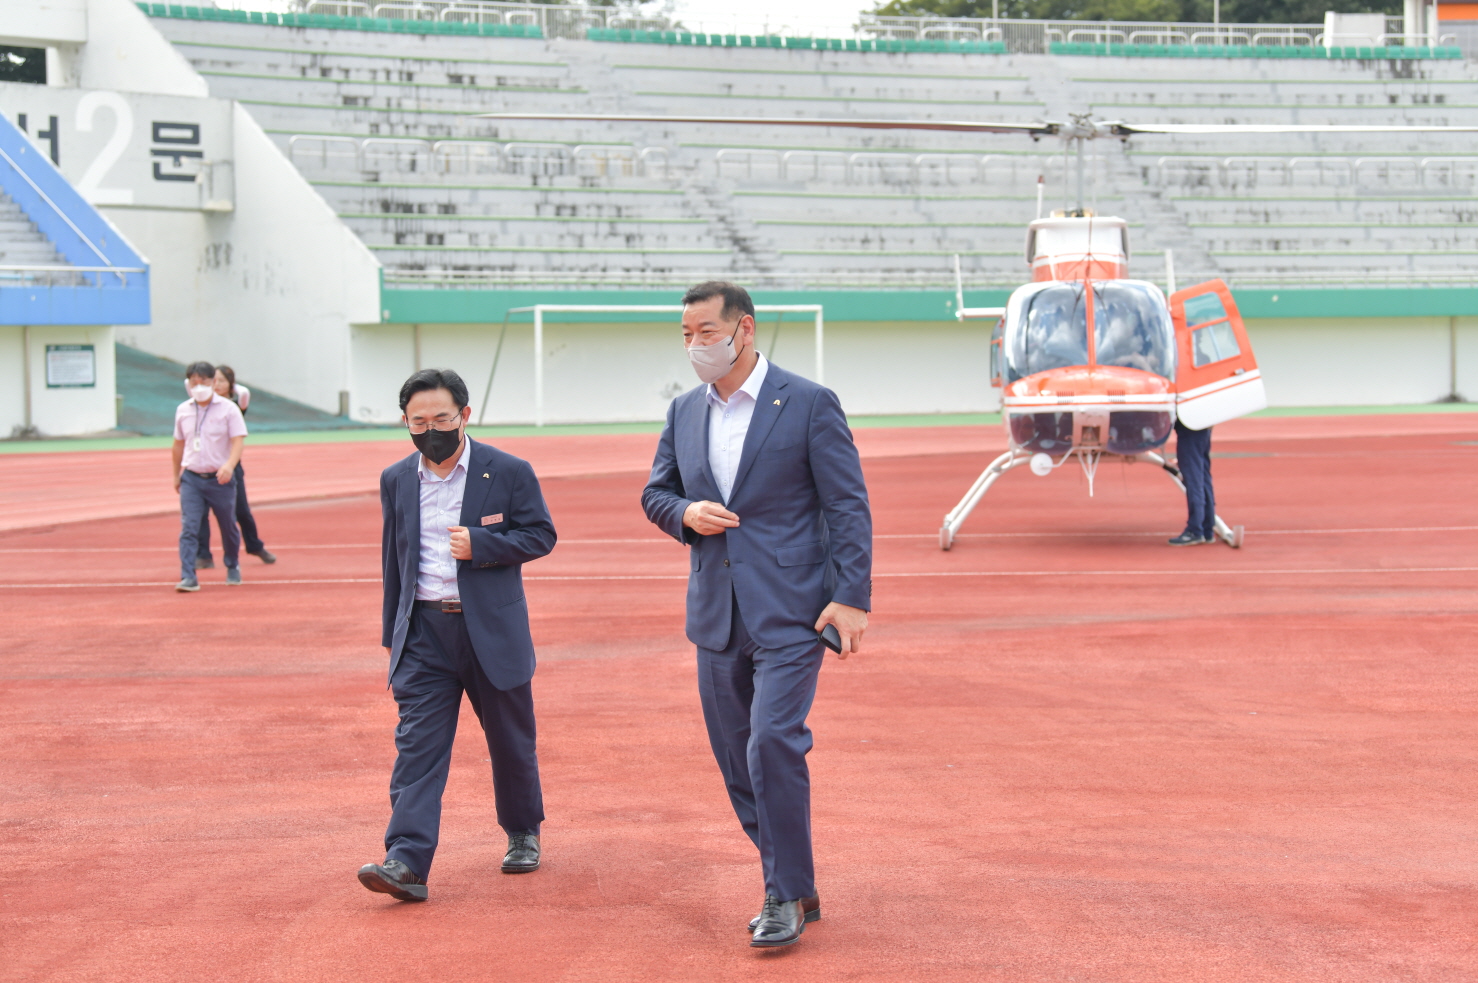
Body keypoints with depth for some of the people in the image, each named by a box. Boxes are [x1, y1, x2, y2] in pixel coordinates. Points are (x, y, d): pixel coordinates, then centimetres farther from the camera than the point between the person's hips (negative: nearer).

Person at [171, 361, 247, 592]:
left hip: (220, 478, -2)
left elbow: (238, 440, -13)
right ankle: (188, 577, -16)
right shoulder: (183, 410, 6)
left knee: (228, 527, 11)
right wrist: (176, 475, 21)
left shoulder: (228, 409, -5)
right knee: (189, 527, -12)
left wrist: (229, 465, -30)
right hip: (191, 478, 2)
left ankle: (232, 567, 34)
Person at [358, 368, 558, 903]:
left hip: (492, 631, -2)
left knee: (511, 740, 11)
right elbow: (393, 559, 14)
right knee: (417, 743, -9)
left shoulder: (509, 472, -3)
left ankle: (522, 833, 34)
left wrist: (481, 544, -18)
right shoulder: (396, 480, 7)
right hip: (424, 632, 2)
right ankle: (406, 863, -17)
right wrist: (393, 633, 14)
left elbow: (541, 535, -2)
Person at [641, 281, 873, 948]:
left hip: (789, 611, -6)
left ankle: (787, 897, -6)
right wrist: (685, 513, -3)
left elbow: (848, 505, -6)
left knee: (772, 743, -17)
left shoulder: (809, 404, -5)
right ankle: (791, 888, 21)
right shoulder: (684, 412, 11)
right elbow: (654, 492, 20)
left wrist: (852, 597, -14)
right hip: (717, 614, 6)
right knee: (737, 761, 8)